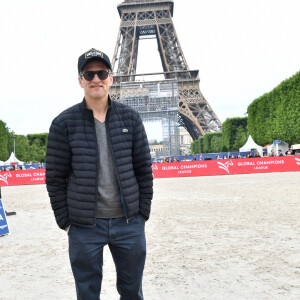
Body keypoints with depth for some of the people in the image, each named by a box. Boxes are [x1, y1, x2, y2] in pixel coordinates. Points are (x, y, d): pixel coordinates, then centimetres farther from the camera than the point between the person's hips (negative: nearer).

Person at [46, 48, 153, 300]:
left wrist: (143, 213, 3)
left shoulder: (130, 118, 4)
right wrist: (65, 222, -2)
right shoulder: (64, 123, -2)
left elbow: (144, 168, 6)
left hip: (129, 223, 2)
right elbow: (55, 177, 0)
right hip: (84, 227, -1)